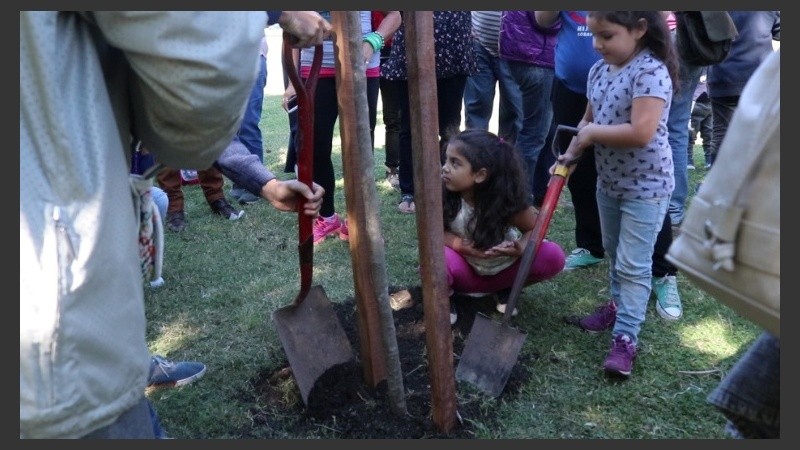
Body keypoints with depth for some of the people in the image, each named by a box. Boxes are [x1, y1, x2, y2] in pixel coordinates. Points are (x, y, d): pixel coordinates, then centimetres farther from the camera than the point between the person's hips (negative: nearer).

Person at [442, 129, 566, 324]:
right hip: (466, 272, -1)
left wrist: (522, 247, -34)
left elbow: (536, 226, -11)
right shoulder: (442, 195, -24)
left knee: (553, 256, -19)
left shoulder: (506, 201, -24)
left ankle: (505, 289, 9)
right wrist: (459, 244, -34)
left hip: (503, 268, 1)